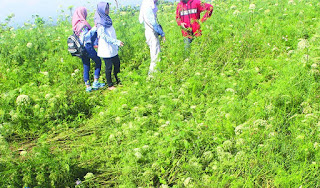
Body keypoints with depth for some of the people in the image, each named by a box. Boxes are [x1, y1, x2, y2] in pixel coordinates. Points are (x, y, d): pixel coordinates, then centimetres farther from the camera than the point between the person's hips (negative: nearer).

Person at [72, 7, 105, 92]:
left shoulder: (76, 25, 9)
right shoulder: (83, 24, -17)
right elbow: (85, 36, -24)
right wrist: (94, 29, -21)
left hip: (81, 49, 8)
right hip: (87, 46, -8)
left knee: (86, 67, 12)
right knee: (98, 61, 8)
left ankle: (87, 86, 15)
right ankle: (95, 83, 6)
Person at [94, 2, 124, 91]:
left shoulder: (107, 19, 10)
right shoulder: (100, 23, -15)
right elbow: (104, 36, -21)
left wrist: (117, 43, 22)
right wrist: (117, 42, -24)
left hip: (113, 48, 8)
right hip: (106, 49, -8)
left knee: (117, 64, 15)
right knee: (109, 67, 1)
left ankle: (118, 81, 31)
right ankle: (110, 85, 13)